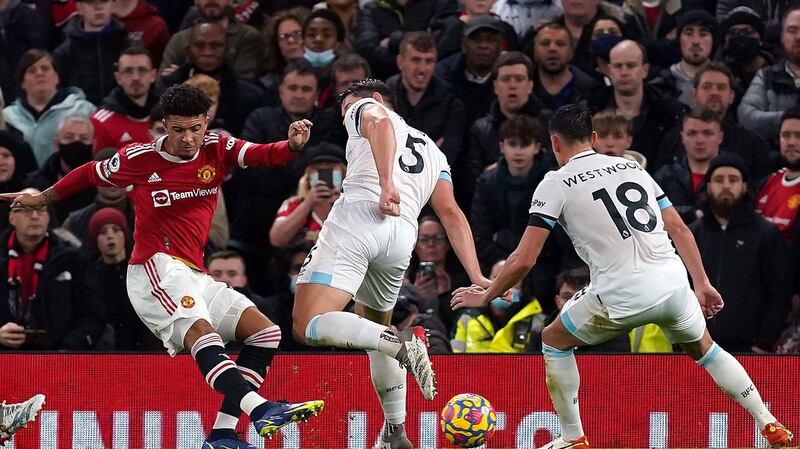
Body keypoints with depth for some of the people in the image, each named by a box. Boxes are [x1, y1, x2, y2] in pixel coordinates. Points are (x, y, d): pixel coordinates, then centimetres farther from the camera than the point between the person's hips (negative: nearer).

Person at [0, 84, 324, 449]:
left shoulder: (217, 150, 5)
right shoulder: (139, 159, -3)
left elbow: (263, 155, -10)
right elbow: (91, 174, 14)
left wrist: (293, 145, -33)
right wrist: (42, 199, 26)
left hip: (194, 276, 7)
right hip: (156, 270, -7)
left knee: (265, 333, -2)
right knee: (200, 329, -32)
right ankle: (260, 410, -55)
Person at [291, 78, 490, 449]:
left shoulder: (365, 109, 21)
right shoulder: (431, 151, 34)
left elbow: (380, 122, -5)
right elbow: (452, 214, 22)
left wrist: (386, 183, -18)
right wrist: (476, 278, 12)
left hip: (359, 215, -7)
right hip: (402, 237, 7)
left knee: (309, 327, -14)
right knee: (374, 327, 29)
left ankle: (400, 342, -34)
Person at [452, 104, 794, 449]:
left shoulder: (556, 184, 3)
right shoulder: (631, 167, 17)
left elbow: (523, 261, -1)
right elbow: (679, 228, 15)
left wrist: (486, 297, 14)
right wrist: (702, 284, 20)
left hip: (621, 297, -4)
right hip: (673, 284, 5)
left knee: (554, 340, 22)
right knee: (702, 348, 31)